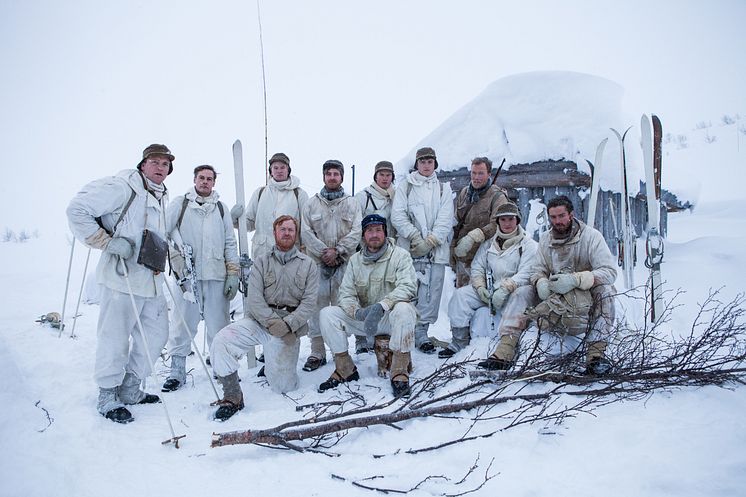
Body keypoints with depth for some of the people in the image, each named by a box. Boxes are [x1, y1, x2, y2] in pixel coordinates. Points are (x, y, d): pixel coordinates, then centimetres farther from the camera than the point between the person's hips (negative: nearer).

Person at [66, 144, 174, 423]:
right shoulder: (122, 188, -10)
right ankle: (108, 398, 18)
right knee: (116, 339, 0)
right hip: (122, 278, -9)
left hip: (152, 281, 9)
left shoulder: (162, 198, 17)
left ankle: (130, 390, 29)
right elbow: (77, 210, -14)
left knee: (156, 335, 13)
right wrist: (108, 242, -18)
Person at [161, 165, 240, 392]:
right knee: (184, 321, 0)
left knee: (219, 324, 3)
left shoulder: (221, 208, 17)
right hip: (187, 274, -2)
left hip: (216, 275, 2)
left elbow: (230, 243, 15)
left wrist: (233, 273, 8)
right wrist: (175, 254, -11)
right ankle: (178, 370, 11)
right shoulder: (180, 203, 10)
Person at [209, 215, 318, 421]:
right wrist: (272, 322, -18)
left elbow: (309, 302, -2)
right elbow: (254, 299, -2)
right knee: (221, 341, -25)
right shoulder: (261, 262, 10)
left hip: (290, 325, -1)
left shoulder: (308, 264, 8)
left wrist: (288, 324, -17)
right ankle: (232, 397, -11)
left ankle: (275, 368, 36)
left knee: (283, 387, -1)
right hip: (260, 319, 1)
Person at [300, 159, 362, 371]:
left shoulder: (351, 204, 9)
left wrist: (337, 251, -12)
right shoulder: (311, 203, 10)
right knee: (317, 307, -1)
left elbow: (356, 232, -1)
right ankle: (317, 353, 6)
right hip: (317, 263, 0)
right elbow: (307, 232, 2)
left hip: (344, 263, 0)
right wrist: (324, 252, -9)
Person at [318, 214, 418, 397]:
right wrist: (358, 312, -24)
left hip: (391, 318, -4)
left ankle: (400, 372, -24)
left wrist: (381, 306, -35)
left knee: (403, 309, -38)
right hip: (363, 320, 4)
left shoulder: (400, 255, -5)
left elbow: (408, 286, -20)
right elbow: (346, 293, 0)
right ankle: (345, 369, -4)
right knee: (327, 313, -14)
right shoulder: (355, 260, 7)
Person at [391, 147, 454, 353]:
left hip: (436, 249, 2)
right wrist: (416, 239, -10)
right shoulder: (405, 187, 10)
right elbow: (397, 216, 0)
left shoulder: (444, 189, 15)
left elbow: (446, 219, 4)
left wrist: (431, 241, -9)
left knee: (431, 292, -1)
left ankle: (421, 332, 8)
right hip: (409, 249, -2)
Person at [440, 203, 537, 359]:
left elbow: (526, 274, -13)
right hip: (489, 292, 5)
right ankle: (459, 341, -10)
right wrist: (480, 287, -9)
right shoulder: (489, 244, 15)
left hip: (516, 291, -4)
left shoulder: (528, 245, 0)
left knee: (521, 293, -38)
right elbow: (477, 267, 10)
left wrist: (505, 288, -26)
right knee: (461, 294, -13)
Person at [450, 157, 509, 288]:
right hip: (461, 257, 6)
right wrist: (452, 252, 16)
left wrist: (472, 237, -30)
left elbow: (497, 224, -23)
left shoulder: (497, 197, -8)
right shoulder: (464, 192, 13)